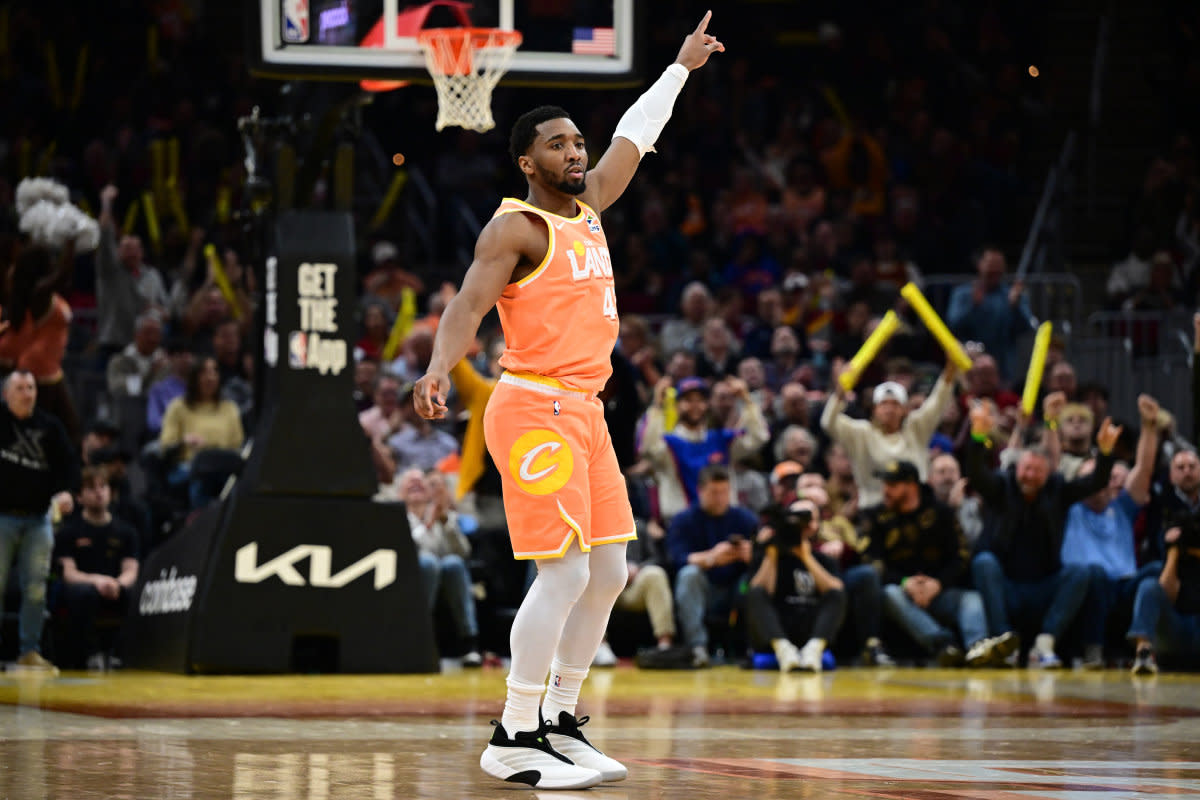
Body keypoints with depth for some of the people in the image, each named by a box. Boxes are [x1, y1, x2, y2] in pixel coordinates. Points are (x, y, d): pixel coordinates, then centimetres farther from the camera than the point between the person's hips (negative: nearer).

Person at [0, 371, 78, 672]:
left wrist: (67, 490, -12)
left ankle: (29, 651, 11)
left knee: (36, 589, 2)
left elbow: (68, 461, 4)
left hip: (38, 519, 3)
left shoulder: (49, 426, 6)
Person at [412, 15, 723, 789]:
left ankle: (561, 722, 17)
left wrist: (680, 68, 40)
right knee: (565, 574, -13)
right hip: (537, 410, -9)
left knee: (608, 573, 9)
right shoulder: (516, 228, -9)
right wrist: (440, 370, -40)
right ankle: (513, 740, -9)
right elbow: (469, 304, -22)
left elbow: (632, 140, 29)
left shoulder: (587, 209, 14)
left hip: (585, 410, 9)